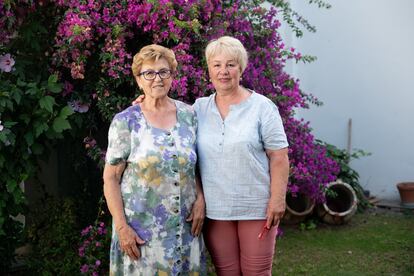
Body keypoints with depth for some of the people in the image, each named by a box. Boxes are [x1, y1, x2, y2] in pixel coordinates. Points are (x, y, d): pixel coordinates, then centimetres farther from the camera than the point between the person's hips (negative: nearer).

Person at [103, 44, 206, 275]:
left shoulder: (188, 114, 5)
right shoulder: (125, 122, -5)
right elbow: (111, 178, -5)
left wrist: (200, 199, -3)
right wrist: (122, 227, -12)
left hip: (185, 225, 3)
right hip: (141, 228, -3)